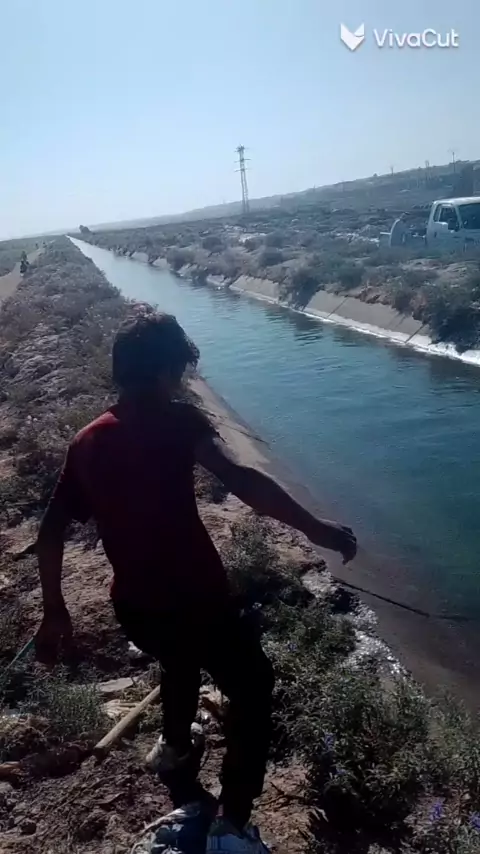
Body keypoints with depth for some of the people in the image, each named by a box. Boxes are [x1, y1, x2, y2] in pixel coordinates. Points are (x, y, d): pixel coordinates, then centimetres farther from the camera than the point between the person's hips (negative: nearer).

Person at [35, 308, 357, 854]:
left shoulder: (86, 443, 5)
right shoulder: (175, 421, -13)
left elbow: (50, 532, 8)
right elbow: (240, 480, -30)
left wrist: (54, 612, 16)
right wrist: (313, 527, -28)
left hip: (134, 609, 7)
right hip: (197, 600, -6)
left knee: (180, 660, 37)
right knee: (252, 689, 18)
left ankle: (174, 745, 61)